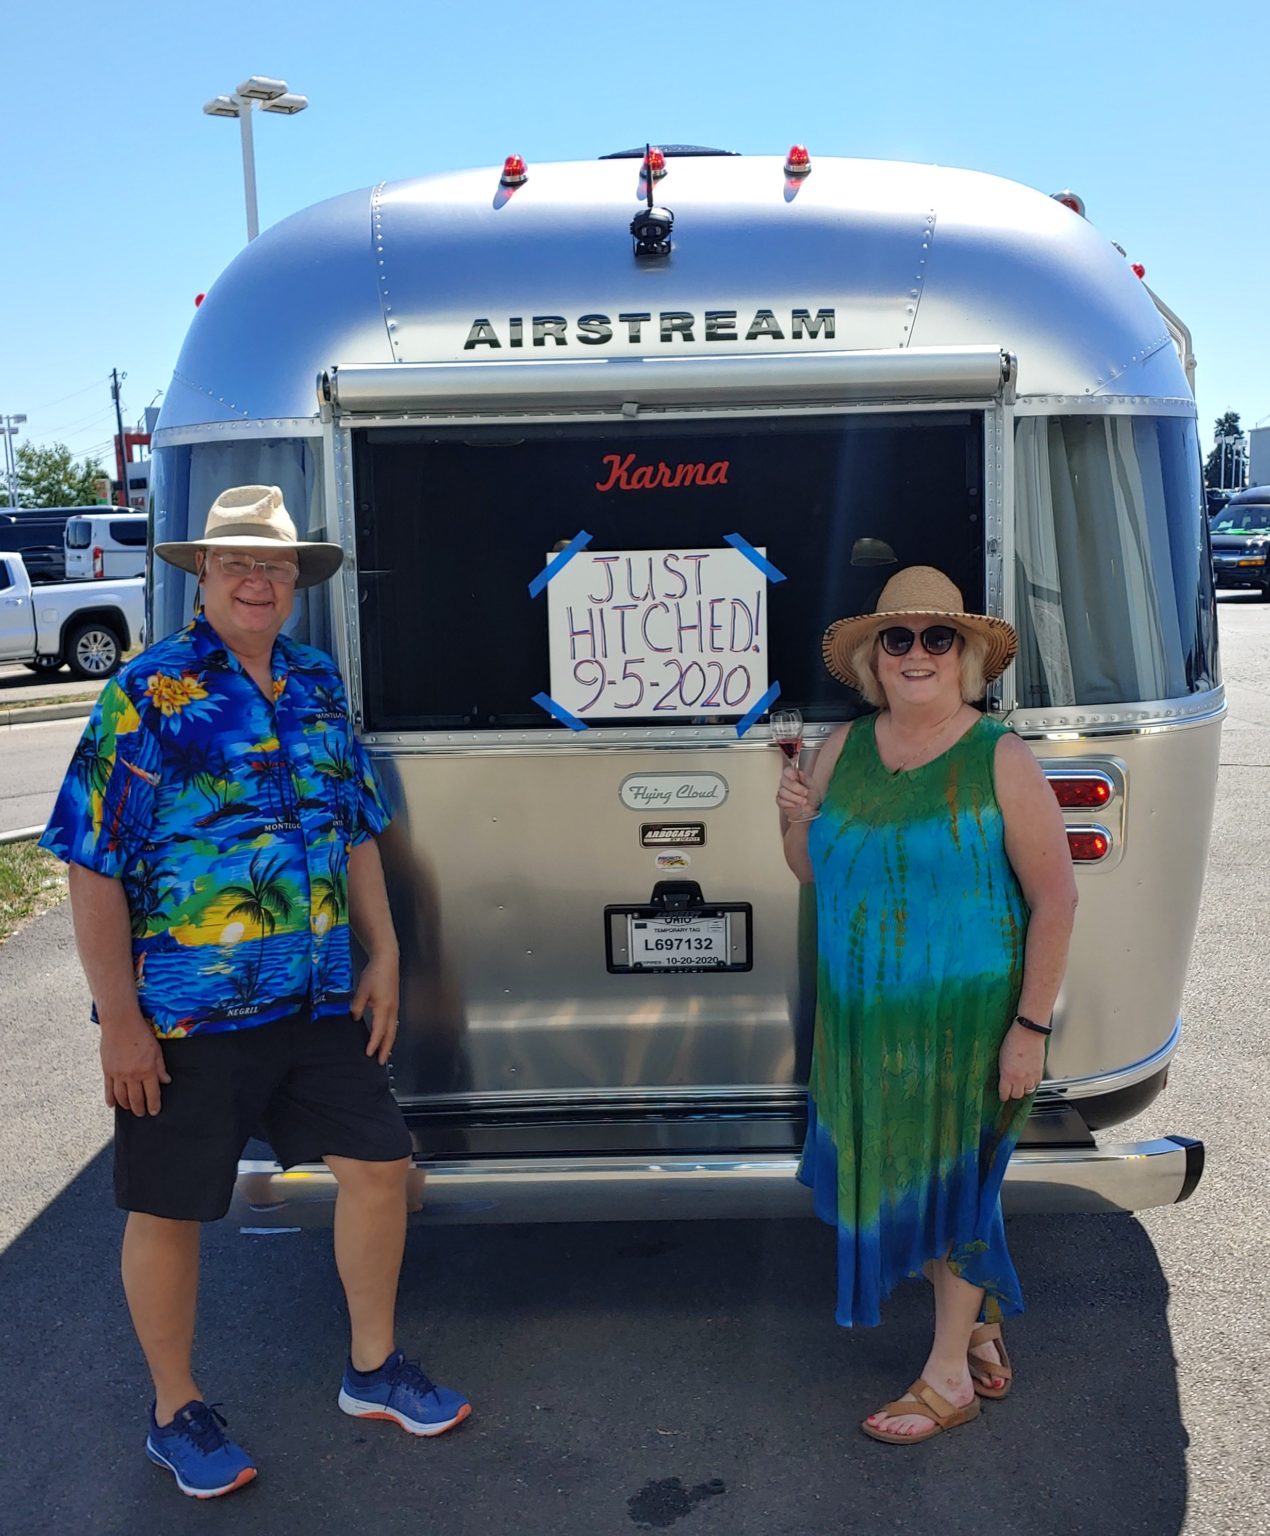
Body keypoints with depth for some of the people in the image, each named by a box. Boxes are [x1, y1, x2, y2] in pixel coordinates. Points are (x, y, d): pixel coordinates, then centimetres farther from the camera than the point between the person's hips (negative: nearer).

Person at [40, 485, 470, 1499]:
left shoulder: (318, 684, 7)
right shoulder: (149, 693, -11)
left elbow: (358, 831, 14)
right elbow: (95, 866, -13)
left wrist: (382, 956, 9)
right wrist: (119, 1017, -15)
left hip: (320, 1000, 6)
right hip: (185, 1011, -5)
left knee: (378, 1164, 11)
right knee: (169, 1211, 10)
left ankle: (373, 1370, 33)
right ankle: (176, 1414, 32)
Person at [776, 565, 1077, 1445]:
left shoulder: (1000, 760, -13)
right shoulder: (846, 747, 2)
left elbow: (1055, 899, -12)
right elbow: (813, 872, 13)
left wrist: (1031, 1026, -15)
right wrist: (795, 818, -8)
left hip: (966, 1015, -5)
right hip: (864, 1016, 5)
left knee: (951, 1179, 6)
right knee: (900, 1174, 16)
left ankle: (949, 1379, 24)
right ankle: (980, 1327, 40)